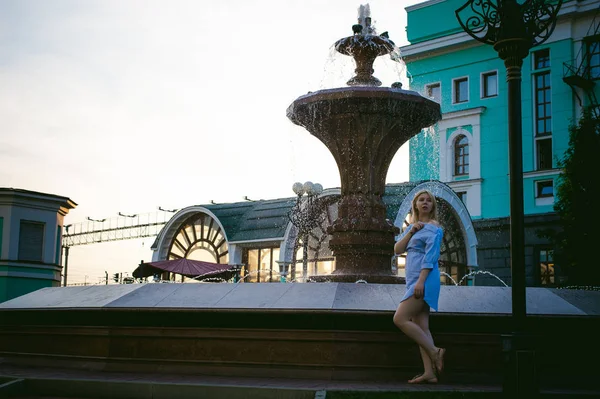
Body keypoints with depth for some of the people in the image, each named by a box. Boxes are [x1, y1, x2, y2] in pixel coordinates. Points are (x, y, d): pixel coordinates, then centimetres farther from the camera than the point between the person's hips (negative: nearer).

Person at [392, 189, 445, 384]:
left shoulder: (433, 227, -4)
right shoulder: (412, 227, 19)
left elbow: (431, 255, -14)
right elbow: (397, 250, 10)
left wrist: (421, 281, -23)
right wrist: (411, 232, -3)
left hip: (424, 279, -8)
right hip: (414, 280, 8)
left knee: (400, 319, -15)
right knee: (421, 327, 2)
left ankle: (434, 352, -9)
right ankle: (429, 373, 0)